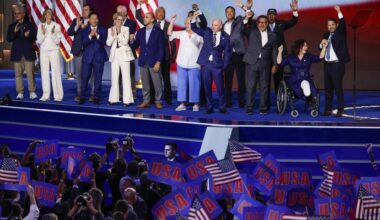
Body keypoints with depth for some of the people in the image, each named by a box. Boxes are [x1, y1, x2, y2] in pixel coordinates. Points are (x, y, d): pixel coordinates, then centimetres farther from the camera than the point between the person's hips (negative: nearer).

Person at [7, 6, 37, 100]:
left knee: (30, 74, -3)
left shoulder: (30, 25, 5)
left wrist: (28, 36, -21)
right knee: (18, 74, 3)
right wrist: (14, 32, -17)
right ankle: (20, 93, 7)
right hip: (17, 53, 2)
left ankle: (32, 92, 1)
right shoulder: (12, 26, 9)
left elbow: (35, 37, 1)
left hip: (28, 52, -2)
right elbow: (8, 39, 1)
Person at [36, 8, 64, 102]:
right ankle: (45, 95, 4)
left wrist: (53, 33, -20)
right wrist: (43, 33, -16)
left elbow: (57, 41, -5)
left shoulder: (57, 26, -1)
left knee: (56, 73, -6)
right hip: (44, 51, 2)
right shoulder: (41, 26, 4)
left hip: (54, 51, -2)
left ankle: (58, 95, -6)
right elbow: (39, 41, 0)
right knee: (44, 73, 2)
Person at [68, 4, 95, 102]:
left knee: (92, 73, -2)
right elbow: (69, 32, 0)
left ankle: (93, 94, 3)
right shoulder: (76, 20, 9)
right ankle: (79, 93, 15)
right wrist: (77, 26, -15)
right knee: (79, 74, 8)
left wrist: (85, 28, -19)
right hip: (78, 51, 3)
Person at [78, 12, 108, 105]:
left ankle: (96, 97, 6)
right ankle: (82, 97, 9)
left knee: (98, 78, 0)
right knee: (85, 77, 1)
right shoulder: (85, 30, 6)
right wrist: (90, 36, -22)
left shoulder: (102, 30, 6)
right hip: (87, 57, 0)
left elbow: (103, 42, -7)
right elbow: (83, 43, -7)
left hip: (99, 57, 0)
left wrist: (97, 35, -22)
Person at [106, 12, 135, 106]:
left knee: (126, 77, -6)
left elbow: (125, 41, -11)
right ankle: (113, 99, 12)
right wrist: (113, 35, -15)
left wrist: (119, 33, -17)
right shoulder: (110, 30, 7)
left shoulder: (125, 29, -1)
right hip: (114, 55, 3)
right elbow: (108, 43, 0)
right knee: (114, 77, 6)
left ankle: (127, 99, -6)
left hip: (124, 54, -3)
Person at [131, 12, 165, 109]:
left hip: (154, 62, -4)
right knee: (145, 83, 7)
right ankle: (146, 101, 14)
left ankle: (158, 101, 7)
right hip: (143, 62, 4)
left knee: (157, 83, -2)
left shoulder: (158, 31, -2)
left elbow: (161, 48, -5)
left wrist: (158, 62, -11)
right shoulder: (141, 31, 11)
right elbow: (135, 45, 12)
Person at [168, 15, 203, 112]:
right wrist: (172, 21, -7)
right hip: (181, 63, 4)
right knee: (182, 84, 6)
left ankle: (196, 104, 6)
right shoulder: (182, 33, 6)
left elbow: (202, 49, 1)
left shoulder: (199, 35, -3)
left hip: (194, 64, -4)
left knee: (194, 84, -1)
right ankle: (182, 104, 12)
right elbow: (170, 33, 3)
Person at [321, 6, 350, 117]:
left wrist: (339, 12, -29)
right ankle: (328, 109, 15)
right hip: (327, 65, 6)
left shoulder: (340, 33, 0)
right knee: (328, 88, 9)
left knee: (338, 87, -6)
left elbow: (343, 24, -17)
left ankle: (340, 110, -2)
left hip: (337, 64, -6)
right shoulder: (326, 35, 15)